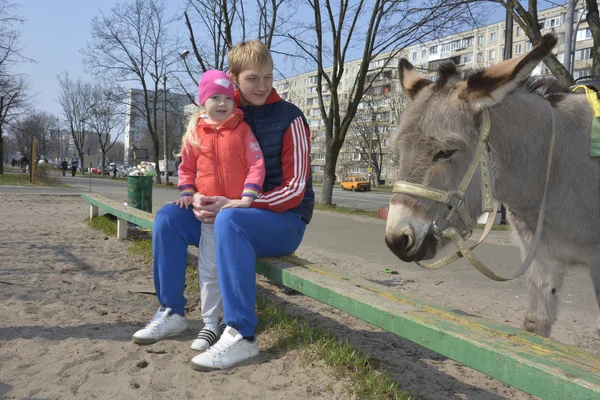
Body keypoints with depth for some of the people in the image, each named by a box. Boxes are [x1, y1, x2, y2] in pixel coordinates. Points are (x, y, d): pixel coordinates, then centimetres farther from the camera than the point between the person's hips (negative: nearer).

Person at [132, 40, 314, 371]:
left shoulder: (289, 119, -10)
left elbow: (295, 189, -15)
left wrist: (234, 205, -25)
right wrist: (198, 200, -14)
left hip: (284, 220, -6)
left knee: (229, 220, -36)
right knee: (168, 217, -8)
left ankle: (241, 335, -31)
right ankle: (172, 312, 3)